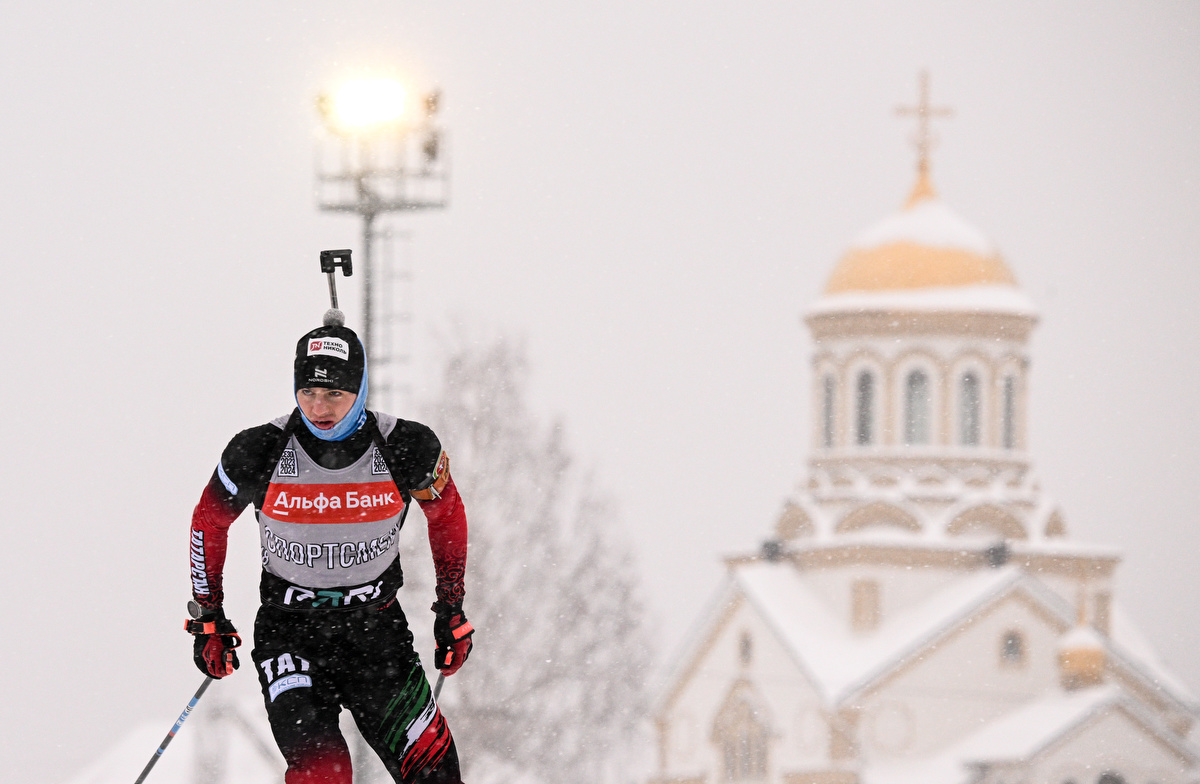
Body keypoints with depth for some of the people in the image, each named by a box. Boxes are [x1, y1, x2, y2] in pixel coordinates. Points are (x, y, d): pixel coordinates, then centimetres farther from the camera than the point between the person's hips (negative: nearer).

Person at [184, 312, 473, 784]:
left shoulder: (406, 449, -13)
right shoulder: (258, 454, -15)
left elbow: (447, 516, 7)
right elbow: (209, 522, 5)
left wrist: (452, 611, 11)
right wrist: (209, 618, 8)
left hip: (376, 627, 1)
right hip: (288, 633, -1)